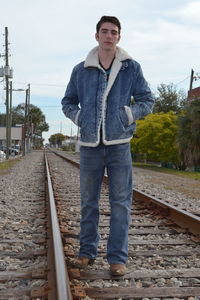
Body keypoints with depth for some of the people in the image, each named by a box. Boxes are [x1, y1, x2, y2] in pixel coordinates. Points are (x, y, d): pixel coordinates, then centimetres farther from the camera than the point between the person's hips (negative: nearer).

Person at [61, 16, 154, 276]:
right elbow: (68, 102, 15)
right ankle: (87, 251, 23)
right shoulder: (81, 70, 5)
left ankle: (117, 257, 9)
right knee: (88, 201, 9)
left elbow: (147, 100, 7)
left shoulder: (131, 67, 2)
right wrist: (79, 118, -1)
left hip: (119, 144, -1)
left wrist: (128, 115, -7)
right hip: (90, 145, 2)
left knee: (121, 203, 0)